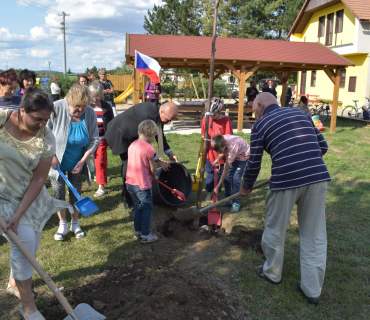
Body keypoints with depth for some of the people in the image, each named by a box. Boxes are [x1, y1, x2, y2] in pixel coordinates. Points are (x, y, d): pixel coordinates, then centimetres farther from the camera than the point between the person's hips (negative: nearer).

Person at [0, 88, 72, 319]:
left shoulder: (46, 139, -14)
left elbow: (38, 179, -13)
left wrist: (19, 214, -18)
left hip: (29, 196, 4)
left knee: (31, 245, 12)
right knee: (24, 241, -10)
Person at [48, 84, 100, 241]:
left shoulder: (90, 113, -16)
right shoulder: (56, 109, -23)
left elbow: (94, 140, -8)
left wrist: (83, 160, -15)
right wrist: (51, 156, -18)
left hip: (77, 163, 2)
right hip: (56, 161, -1)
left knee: (76, 193, 10)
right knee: (58, 193, 3)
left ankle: (75, 223, 30)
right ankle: (62, 225, 23)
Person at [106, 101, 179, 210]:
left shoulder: (159, 113, -7)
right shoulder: (147, 114, -35)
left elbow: (159, 135, 6)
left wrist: (170, 153, 2)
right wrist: (158, 161, -21)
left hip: (130, 135, 9)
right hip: (119, 134, -9)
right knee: (129, 165, -11)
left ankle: (127, 196, 25)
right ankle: (128, 202, 0)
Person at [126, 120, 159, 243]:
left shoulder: (132, 145, 5)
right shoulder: (148, 148, -18)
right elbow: (153, 168, -13)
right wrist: (154, 176, 9)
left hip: (130, 183, 7)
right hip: (143, 184, -7)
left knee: (137, 206, 20)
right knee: (147, 208, 7)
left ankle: (137, 231, 29)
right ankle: (145, 235, 12)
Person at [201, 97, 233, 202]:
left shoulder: (225, 120, -10)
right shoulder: (206, 119, 0)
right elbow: (203, 137, 9)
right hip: (209, 153, 3)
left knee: (219, 174, 9)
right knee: (209, 173, 12)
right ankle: (209, 194, 24)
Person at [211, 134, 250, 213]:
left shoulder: (232, 147, -43)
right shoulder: (221, 141, -26)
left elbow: (226, 170, -38)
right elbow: (224, 152, 2)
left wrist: (217, 187, -35)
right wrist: (218, 159, -18)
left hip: (242, 156, -6)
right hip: (231, 155, 7)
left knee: (235, 178, -17)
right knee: (227, 176, 1)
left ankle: (236, 203, -3)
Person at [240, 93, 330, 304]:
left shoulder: (261, 124, 6)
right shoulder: (301, 114, 19)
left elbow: (254, 164, 5)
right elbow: (323, 146, 17)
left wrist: (246, 187, 21)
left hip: (286, 180, -4)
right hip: (319, 176, 5)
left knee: (275, 229, 17)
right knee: (314, 234, 13)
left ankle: (272, 273, 37)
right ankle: (313, 289, 22)